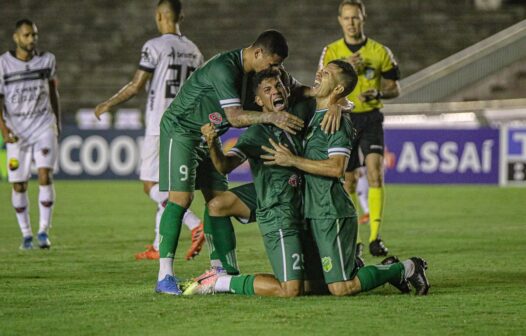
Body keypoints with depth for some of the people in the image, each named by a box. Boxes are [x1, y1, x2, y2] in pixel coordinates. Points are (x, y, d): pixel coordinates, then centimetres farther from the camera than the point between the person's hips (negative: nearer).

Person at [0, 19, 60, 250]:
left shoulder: (46, 60, 1)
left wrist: (57, 122, 22)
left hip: (44, 127, 1)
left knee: (45, 175, -16)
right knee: (19, 185, 2)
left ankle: (44, 231, -12)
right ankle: (26, 234, 17)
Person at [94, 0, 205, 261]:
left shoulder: (155, 46, -10)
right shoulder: (193, 50, 11)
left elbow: (136, 86, -10)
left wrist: (108, 104, 3)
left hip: (160, 125, -7)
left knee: (151, 185, -5)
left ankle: (195, 225, -23)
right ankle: (158, 246, 15)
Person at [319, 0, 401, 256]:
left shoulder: (380, 52, 2)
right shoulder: (331, 52, 3)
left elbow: (394, 88, 7)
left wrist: (377, 93, -15)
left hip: (370, 118, -1)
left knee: (375, 172, -18)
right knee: (348, 180, 4)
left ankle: (375, 237, -20)